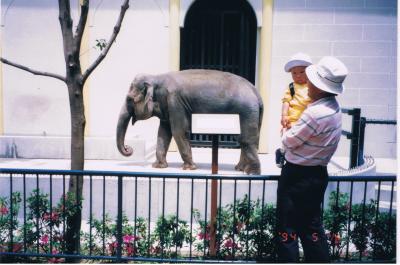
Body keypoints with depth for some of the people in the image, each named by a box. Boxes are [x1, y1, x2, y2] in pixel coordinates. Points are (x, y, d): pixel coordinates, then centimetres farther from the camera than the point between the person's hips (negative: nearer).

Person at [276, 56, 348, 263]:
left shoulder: (316, 113, -26)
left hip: (298, 176, -9)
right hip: (317, 174, 9)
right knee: (311, 225, 20)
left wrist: (286, 132, 4)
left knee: (287, 227, 6)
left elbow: (289, 141, -15)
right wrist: (294, 130, 4)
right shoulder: (333, 107, 4)